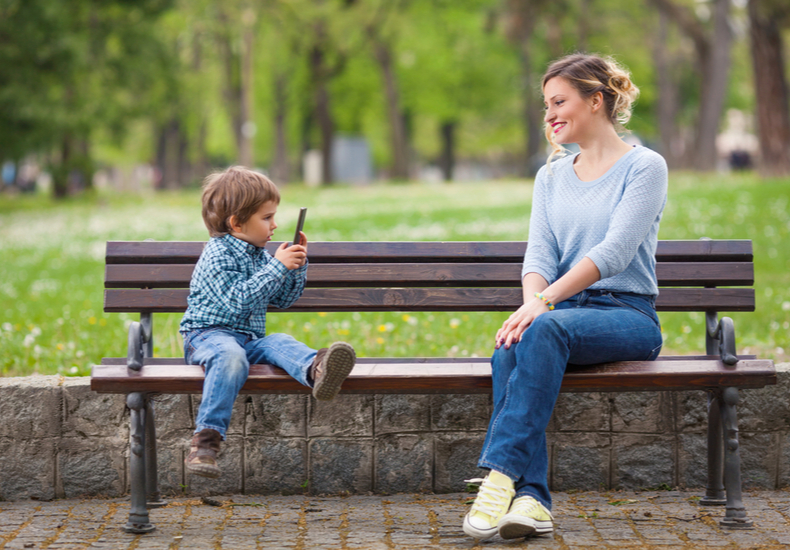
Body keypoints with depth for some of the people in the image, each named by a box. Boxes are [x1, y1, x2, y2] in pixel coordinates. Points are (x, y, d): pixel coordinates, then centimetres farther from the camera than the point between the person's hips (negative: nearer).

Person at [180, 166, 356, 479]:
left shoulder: (260, 256, 18)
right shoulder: (217, 256, -9)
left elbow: (282, 300, 25)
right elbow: (238, 299, -22)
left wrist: (298, 266, 10)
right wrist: (277, 266, -20)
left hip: (251, 339, 6)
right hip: (209, 334, -6)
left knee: (280, 343, -25)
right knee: (231, 355, -39)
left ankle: (316, 370, -61)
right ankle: (206, 437, -43)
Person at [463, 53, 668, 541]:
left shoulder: (645, 167, 0)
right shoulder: (551, 177, 19)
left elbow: (615, 251, -14)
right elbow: (540, 251, 6)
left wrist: (545, 302, -26)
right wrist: (531, 302, -18)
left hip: (628, 316, -4)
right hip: (564, 313, 5)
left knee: (547, 330, -36)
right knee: (509, 350, -30)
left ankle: (501, 472, -41)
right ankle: (531, 498, -39)